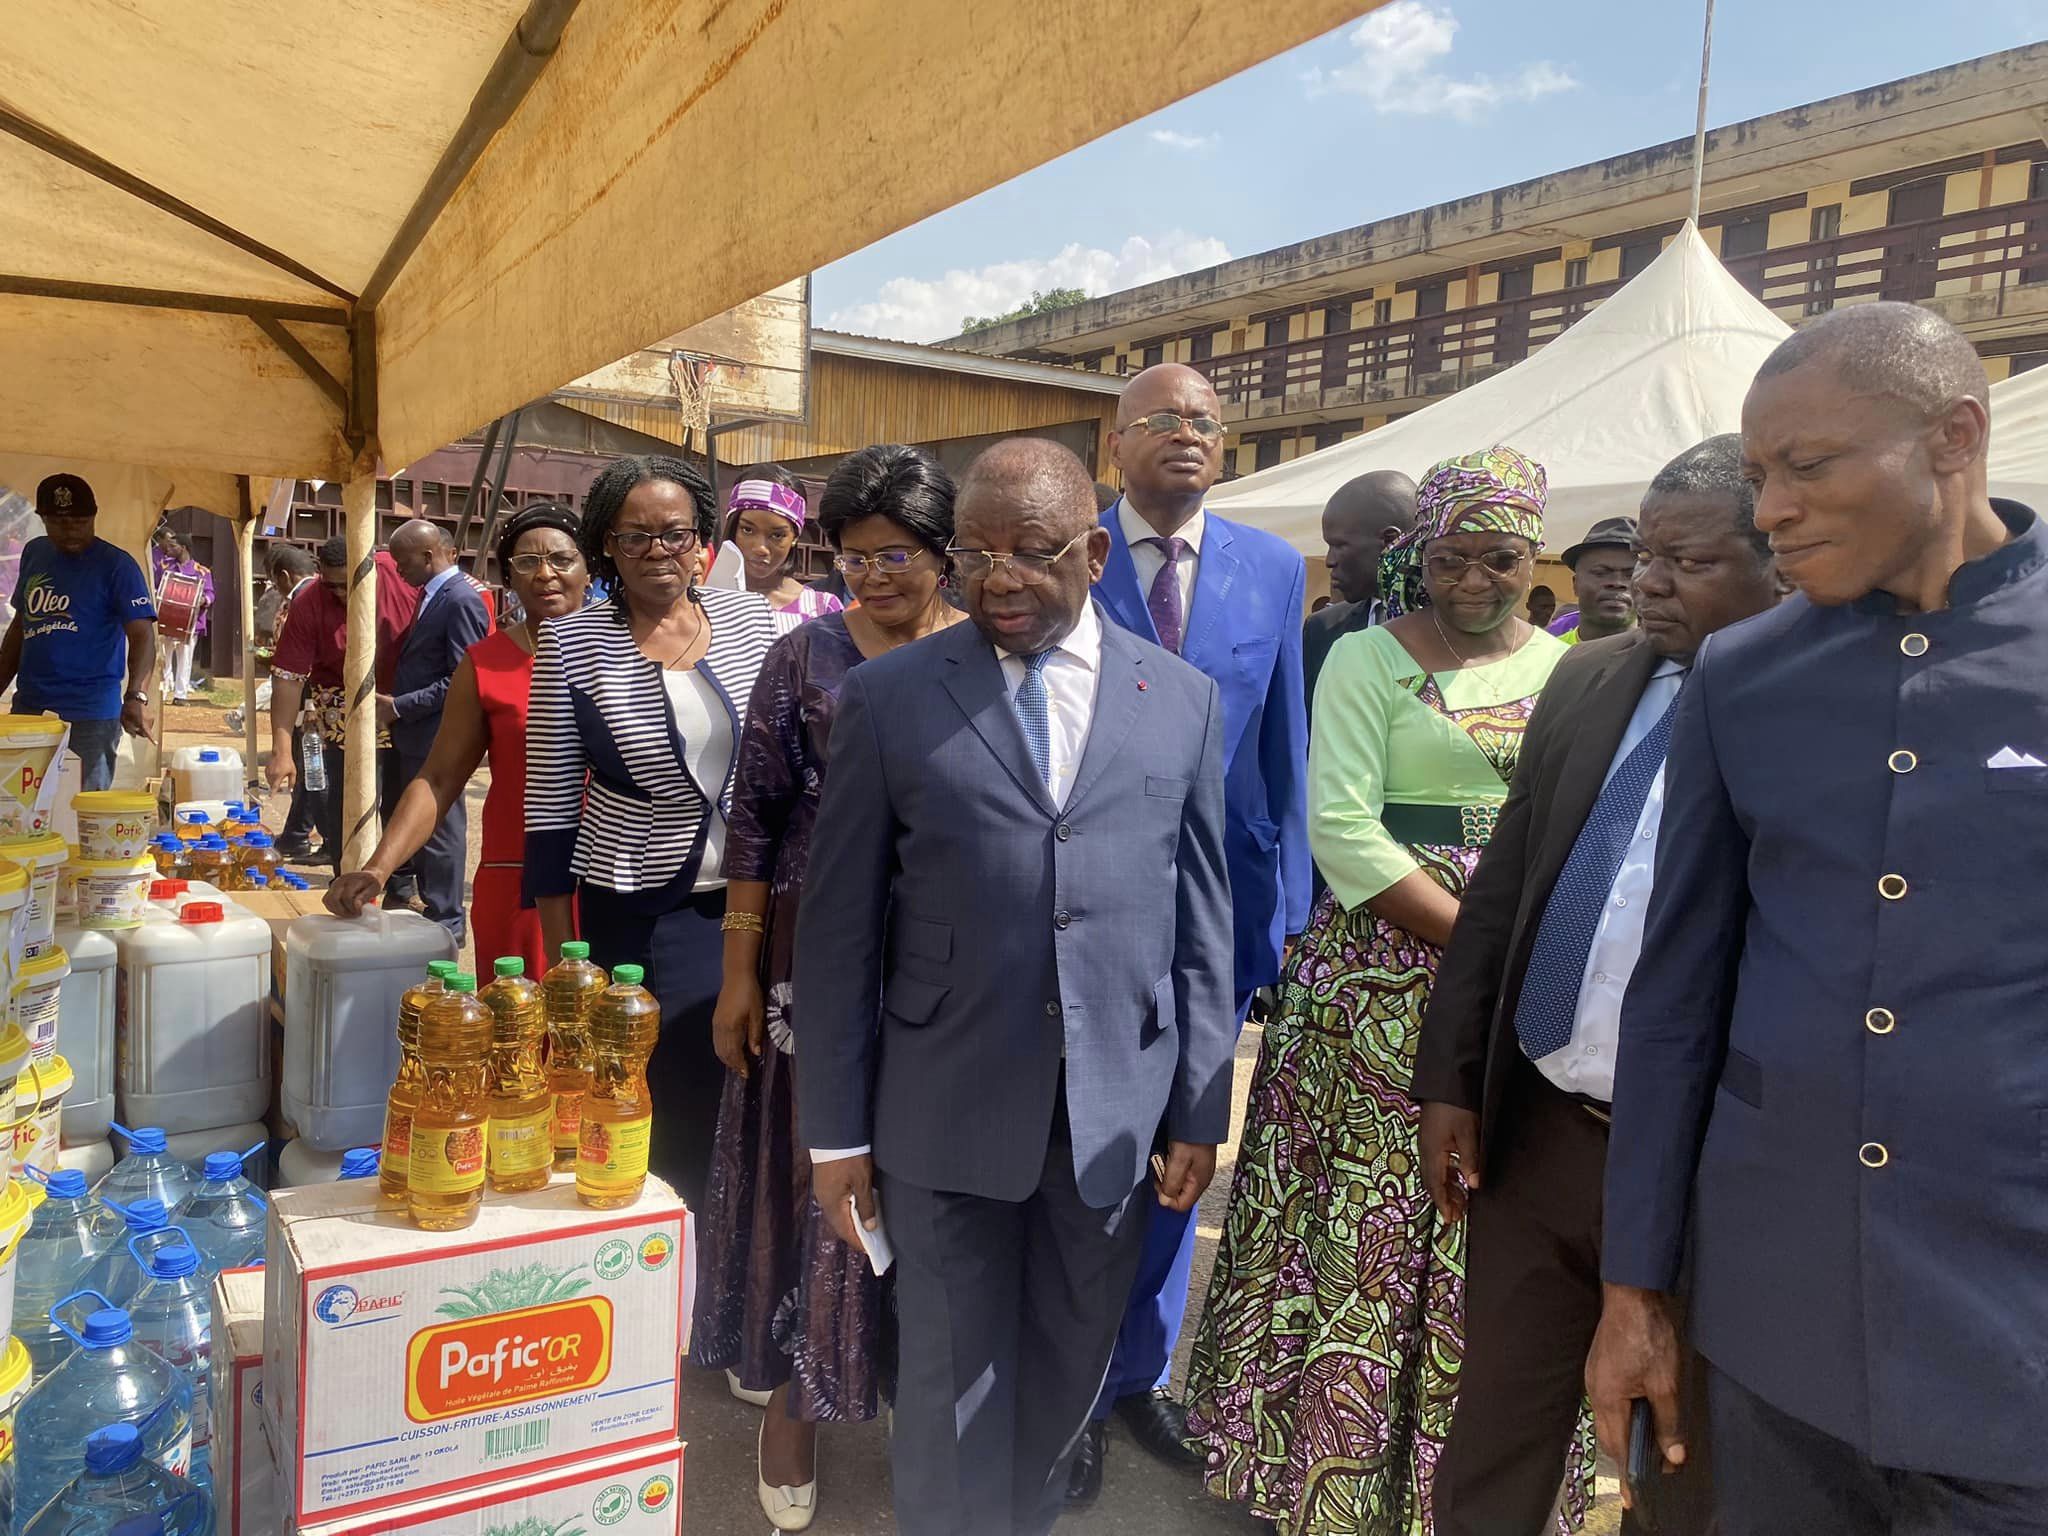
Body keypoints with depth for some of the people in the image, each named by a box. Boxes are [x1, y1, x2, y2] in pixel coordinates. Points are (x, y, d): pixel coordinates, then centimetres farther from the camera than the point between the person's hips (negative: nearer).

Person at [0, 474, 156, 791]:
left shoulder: (116, 566, -8)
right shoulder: (34, 553, 11)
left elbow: (142, 636, -18)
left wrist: (136, 697, -33)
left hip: (89, 716, -6)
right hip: (28, 707, 6)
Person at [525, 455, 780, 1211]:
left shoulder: (751, 619, 1)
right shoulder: (570, 644, -6)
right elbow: (550, 800, -2)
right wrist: (560, 951, -1)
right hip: (638, 917, -2)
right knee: (672, 1106, 1)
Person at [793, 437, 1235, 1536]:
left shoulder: (1184, 701, 2)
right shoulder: (887, 697, -3)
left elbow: (1201, 924, 5)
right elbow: (839, 929, -2)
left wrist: (1199, 1112, 5)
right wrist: (835, 1130, -2)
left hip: (1117, 1113, 2)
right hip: (947, 1113, -2)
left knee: (1066, 1380, 18)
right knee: (953, 1389, 11)